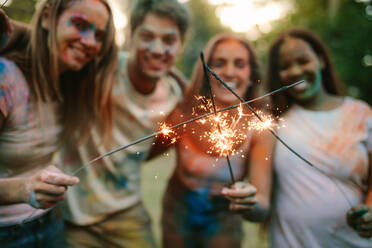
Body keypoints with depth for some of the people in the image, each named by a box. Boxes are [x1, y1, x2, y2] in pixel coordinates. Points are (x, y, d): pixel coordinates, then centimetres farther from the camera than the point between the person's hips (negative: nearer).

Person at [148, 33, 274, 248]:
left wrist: (252, 204, -48)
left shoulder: (258, 128, -23)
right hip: (178, 214, 1)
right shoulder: (183, 116, -22)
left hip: (223, 223, -1)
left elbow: (262, 207, -27)